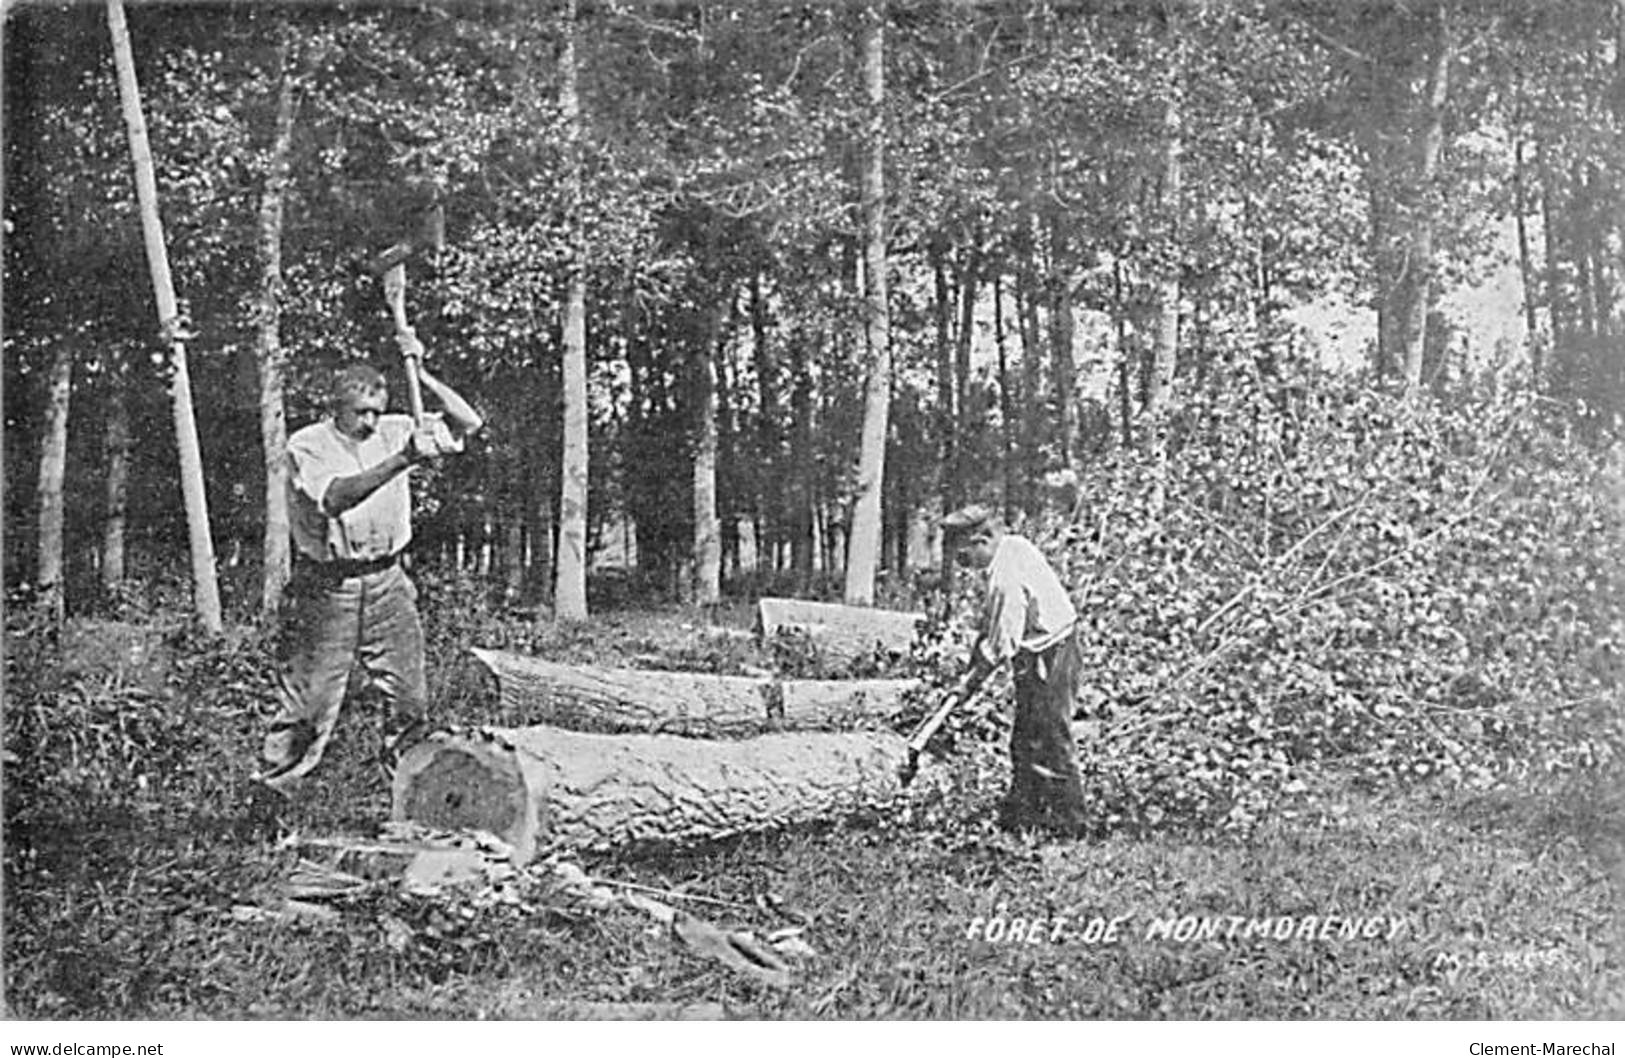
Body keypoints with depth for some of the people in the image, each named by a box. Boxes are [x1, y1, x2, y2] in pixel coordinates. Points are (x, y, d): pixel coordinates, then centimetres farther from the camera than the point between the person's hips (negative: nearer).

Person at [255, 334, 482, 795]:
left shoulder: (392, 432, 5)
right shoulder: (307, 446, -8)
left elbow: (467, 422, 0)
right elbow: (335, 498, -28)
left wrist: (421, 375, -11)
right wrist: (402, 459, -37)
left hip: (387, 582, 4)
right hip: (327, 587, -4)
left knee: (410, 699, 6)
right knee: (309, 700, -2)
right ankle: (273, 786, 10)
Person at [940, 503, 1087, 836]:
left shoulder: (1006, 581, -26)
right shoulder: (1015, 545, 2)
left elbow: (1003, 645, -22)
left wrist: (971, 683, -12)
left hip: (1048, 661, -10)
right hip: (1057, 649, 10)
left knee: (1050, 740, 0)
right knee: (1025, 739, 15)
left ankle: (1067, 819, 9)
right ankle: (1021, 813, 23)